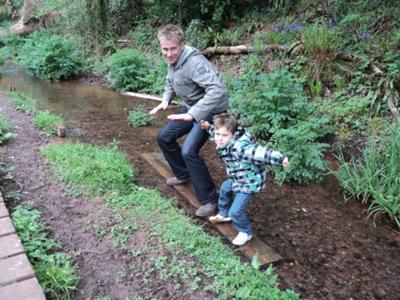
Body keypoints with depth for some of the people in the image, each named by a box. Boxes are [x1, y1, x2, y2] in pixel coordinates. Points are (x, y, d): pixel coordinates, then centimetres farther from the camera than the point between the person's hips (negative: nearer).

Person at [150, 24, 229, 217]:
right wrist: (165, 100, 1)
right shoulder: (172, 60, -1)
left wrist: (192, 114, -44)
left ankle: (209, 200, -7)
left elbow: (218, 90, -40)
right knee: (164, 137, 13)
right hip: (190, 107, 9)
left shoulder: (194, 62, -29)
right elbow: (170, 82, 19)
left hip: (210, 110, -9)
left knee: (189, 151, -21)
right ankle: (183, 174, 34)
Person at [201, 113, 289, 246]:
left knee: (236, 211, -10)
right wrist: (209, 127, 27)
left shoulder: (239, 147, -39)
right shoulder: (225, 143, -9)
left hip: (250, 182, -10)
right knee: (225, 189, 32)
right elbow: (217, 134, 16)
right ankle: (224, 214, 59)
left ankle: (245, 233, 21)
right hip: (238, 179, 10)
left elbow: (259, 152, -52)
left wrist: (280, 158, -63)